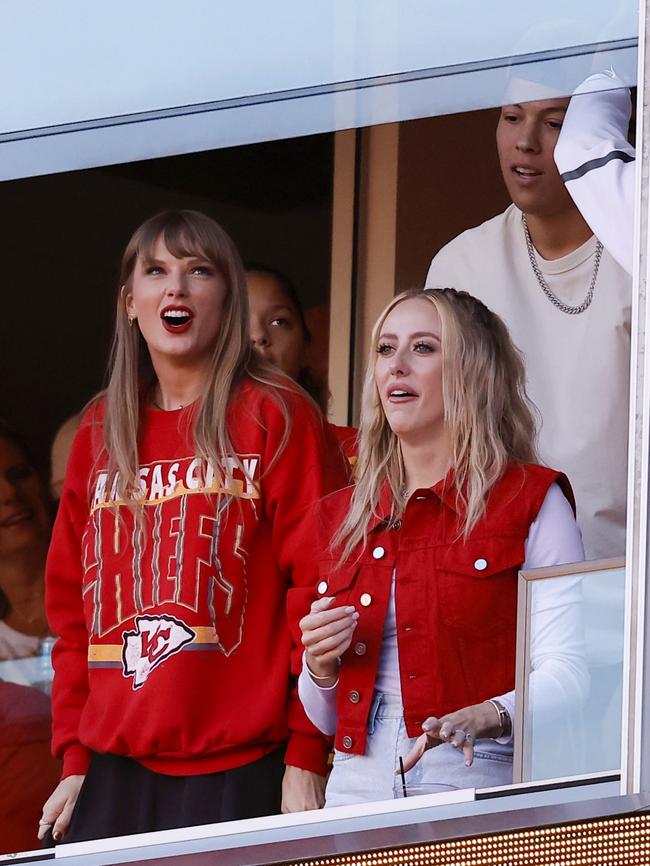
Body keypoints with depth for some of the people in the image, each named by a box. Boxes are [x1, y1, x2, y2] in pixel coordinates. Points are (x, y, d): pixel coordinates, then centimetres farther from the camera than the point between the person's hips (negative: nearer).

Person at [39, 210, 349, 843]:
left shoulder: (275, 417, 0)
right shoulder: (99, 433, 15)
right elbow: (72, 604, 16)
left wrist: (307, 757, -11)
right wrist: (74, 760, 9)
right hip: (115, 772, 4)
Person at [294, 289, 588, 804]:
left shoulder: (530, 501, 4)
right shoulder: (342, 516, 18)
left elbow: (569, 673, -7)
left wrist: (483, 718, -24)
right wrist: (319, 666, 4)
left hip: (477, 783, -4)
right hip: (357, 791, 4)